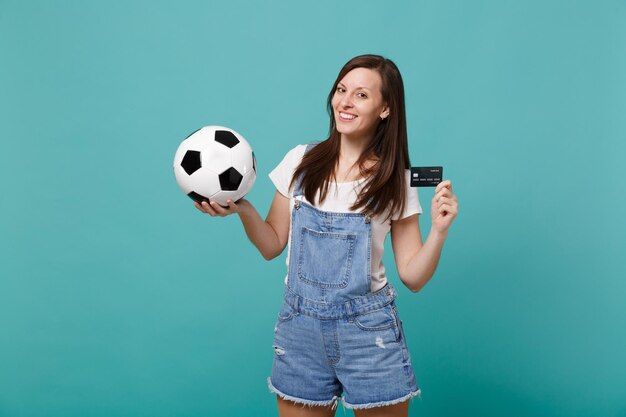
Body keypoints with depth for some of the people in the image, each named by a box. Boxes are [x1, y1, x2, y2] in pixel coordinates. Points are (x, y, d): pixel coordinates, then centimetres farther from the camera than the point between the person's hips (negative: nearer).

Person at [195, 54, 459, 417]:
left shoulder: (397, 182, -4)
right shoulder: (301, 162, 0)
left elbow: (413, 277, -3)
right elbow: (272, 247, 6)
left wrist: (439, 230, -17)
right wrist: (243, 209, -10)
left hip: (369, 331, -1)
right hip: (300, 326, 2)